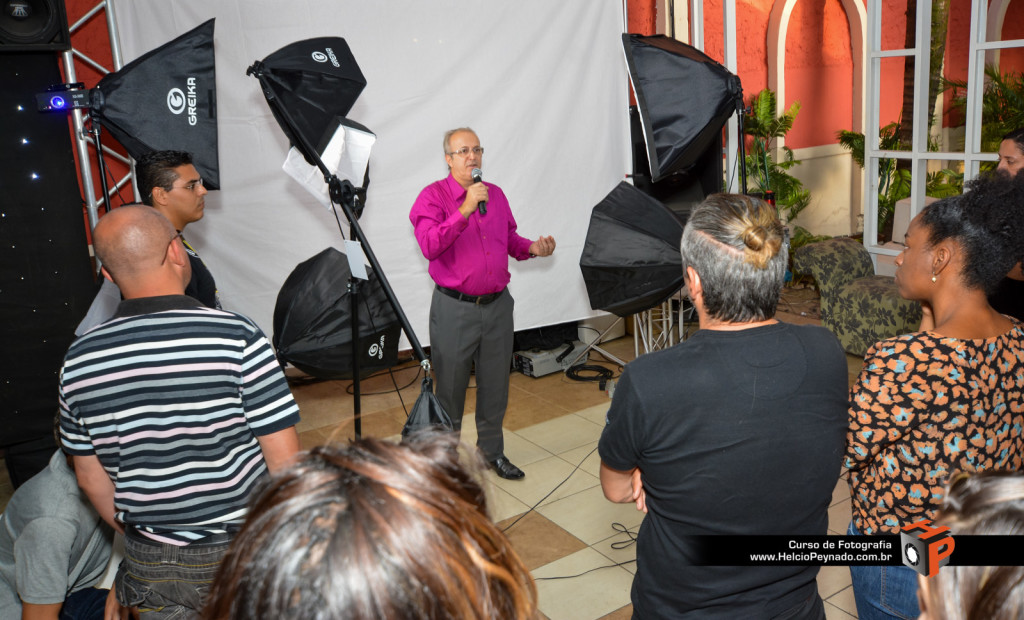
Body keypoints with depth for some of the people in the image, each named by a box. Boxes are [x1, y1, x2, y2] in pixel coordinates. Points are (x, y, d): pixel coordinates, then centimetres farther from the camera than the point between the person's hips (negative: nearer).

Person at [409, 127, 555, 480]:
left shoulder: (495, 194, 10)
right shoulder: (433, 196, -7)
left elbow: (510, 239, 19)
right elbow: (429, 246, -22)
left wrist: (532, 248, -1)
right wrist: (464, 210, -28)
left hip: (497, 305, 5)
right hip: (454, 308, -5)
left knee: (495, 387, 15)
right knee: (450, 389, 6)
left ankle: (492, 451, 33)